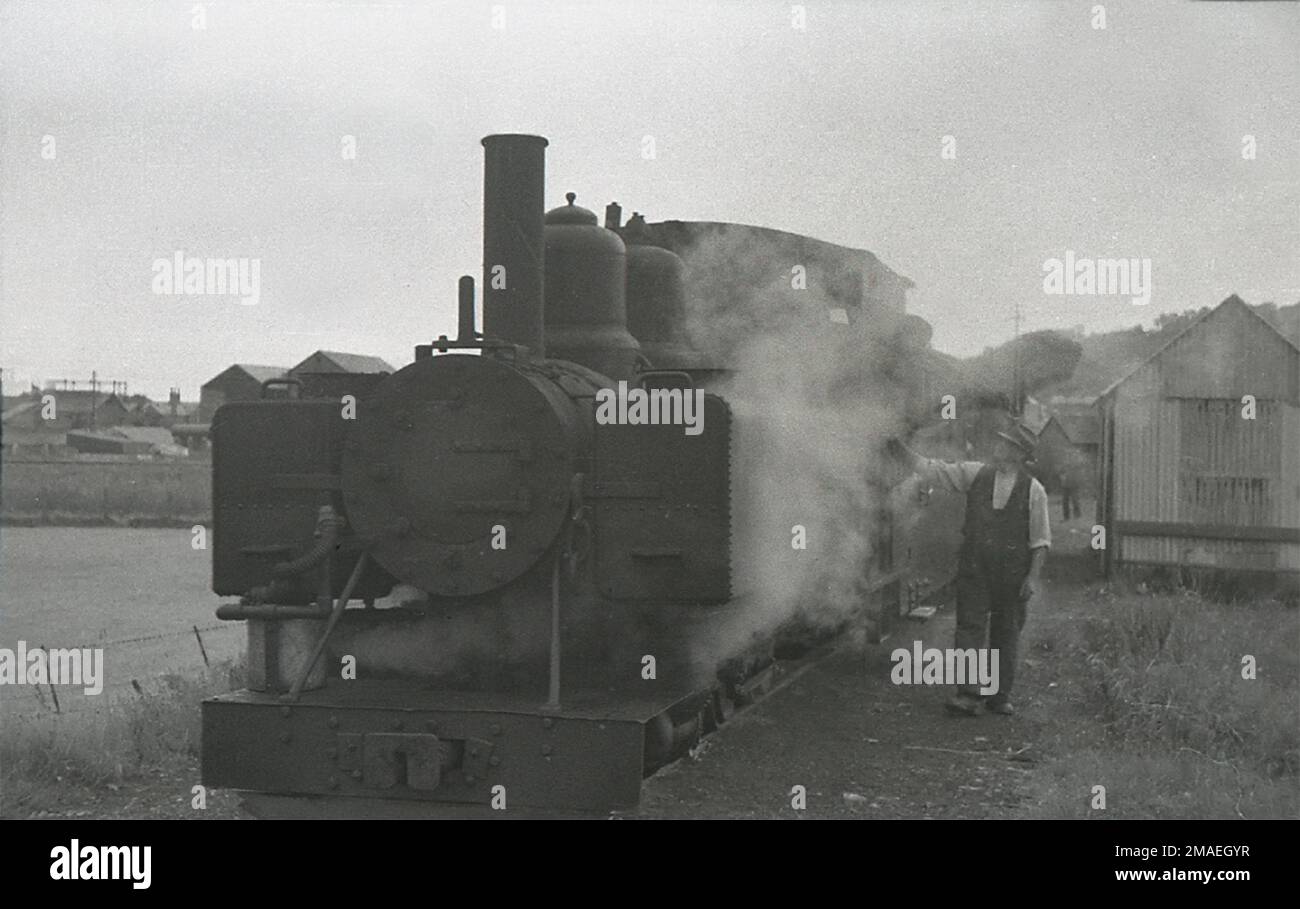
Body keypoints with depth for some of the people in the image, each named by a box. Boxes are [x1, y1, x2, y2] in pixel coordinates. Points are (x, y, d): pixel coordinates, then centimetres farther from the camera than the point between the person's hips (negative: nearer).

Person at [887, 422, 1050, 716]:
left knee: (1006, 634, 6)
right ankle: (969, 695, -7)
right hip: (974, 569, 2)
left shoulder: (1033, 490, -3)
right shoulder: (975, 473, 4)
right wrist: (901, 452, -4)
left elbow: (1041, 540, 0)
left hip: (1012, 574, -1)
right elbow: (932, 469, 4)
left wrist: (1033, 576, -5)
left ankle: (1000, 697, 17)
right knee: (969, 628, -6)